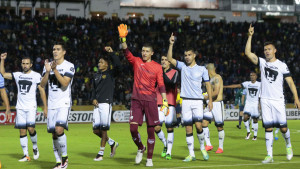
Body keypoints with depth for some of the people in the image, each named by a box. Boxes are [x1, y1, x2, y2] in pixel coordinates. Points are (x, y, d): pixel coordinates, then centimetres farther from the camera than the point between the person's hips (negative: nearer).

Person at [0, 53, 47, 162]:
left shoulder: (36, 76, -1)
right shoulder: (17, 75, 11)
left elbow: (42, 91, -1)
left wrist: (45, 107, -4)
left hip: (31, 107, -4)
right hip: (20, 107, 4)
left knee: (30, 128, -17)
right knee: (22, 131, 0)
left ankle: (35, 147, 10)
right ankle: (26, 155, 3)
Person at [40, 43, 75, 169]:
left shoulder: (69, 66, -3)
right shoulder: (48, 65, 12)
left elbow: (65, 83, -16)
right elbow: (42, 84, 4)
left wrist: (55, 70, -20)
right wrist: (47, 71, -11)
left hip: (64, 103, -5)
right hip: (52, 104, 5)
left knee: (59, 129, -23)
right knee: (54, 134, 3)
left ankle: (64, 156, -6)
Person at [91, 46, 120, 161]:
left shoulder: (110, 74, 0)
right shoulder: (96, 76, 18)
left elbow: (118, 65, -19)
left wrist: (111, 53, -20)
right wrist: (93, 99, 7)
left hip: (106, 103, -7)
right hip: (97, 105, 7)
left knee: (103, 129, -6)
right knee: (96, 130, 5)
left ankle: (101, 153, 2)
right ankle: (112, 143, 25)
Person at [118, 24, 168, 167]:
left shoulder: (157, 67, 4)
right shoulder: (136, 62, 6)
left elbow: (161, 85, 3)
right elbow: (126, 52, -11)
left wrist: (165, 101, -8)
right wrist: (123, 38, -28)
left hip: (150, 100, -1)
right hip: (136, 99, 1)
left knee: (150, 130, 0)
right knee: (133, 128, -8)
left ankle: (149, 158, 11)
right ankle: (140, 148, 20)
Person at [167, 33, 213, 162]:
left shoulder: (202, 69, 6)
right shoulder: (182, 66, 9)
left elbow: (208, 84, 7)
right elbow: (169, 59, -1)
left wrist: (210, 100, -1)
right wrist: (171, 44, -10)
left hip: (197, 101, -2)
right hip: (186, 101, 2)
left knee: (198, 126, -15)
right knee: (188, 128, 0)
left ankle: (202, 148, 9)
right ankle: (191, 154, 5)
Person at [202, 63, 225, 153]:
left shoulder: (217, 78, -10)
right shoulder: (211, 79, 18)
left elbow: (216, 92, -20)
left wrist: (207, 96, -10)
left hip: (217, 104, -8)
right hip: (211, 104, 8)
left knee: (219, 126, -1)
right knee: (204, 123, -5)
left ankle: (221, 147, 8)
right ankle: (208, 145, -2)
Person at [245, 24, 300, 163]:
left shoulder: (282, 65, 1)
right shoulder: (262, 62, 8)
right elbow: (248, 53, -1)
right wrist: (250, 36, -8)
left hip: (278, 100, -2)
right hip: (265, 100, 2)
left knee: (283, 127, -5)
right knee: (268, 128, -1)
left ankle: (288, 146, 24)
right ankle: (269, 155, 0)